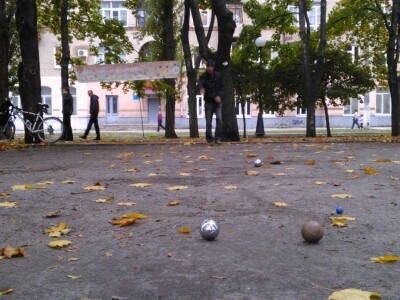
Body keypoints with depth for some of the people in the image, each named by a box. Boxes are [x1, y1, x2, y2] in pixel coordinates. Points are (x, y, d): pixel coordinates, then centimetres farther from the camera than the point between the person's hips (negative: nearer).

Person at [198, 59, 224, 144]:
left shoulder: (218, 75, 5)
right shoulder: (203, 76, -3)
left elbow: (222, 87, 7)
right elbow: (200, 84, -24)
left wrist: (219, 96, -12)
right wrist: (202, 89, -48)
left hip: (217, 101, 1)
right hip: (208, 102, -1)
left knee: (219, 119, -14)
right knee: (208, 122, 1)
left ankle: (217, 137, -7)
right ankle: (209, 138, 12)